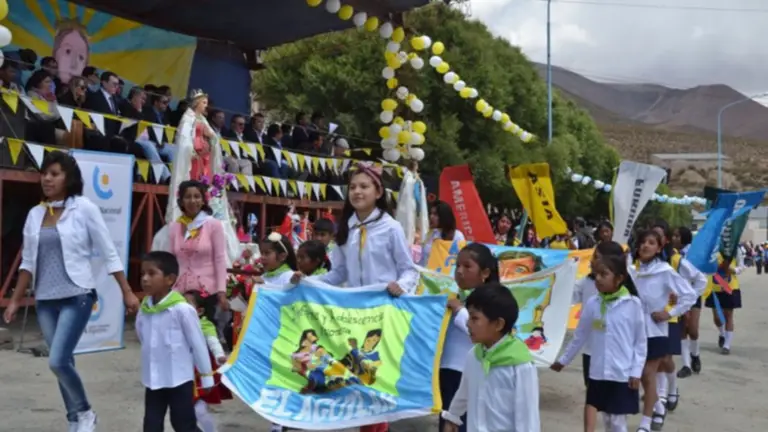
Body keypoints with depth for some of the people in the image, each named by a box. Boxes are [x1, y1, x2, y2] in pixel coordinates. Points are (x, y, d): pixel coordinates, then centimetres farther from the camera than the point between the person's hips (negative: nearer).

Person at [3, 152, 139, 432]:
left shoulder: (84, 208, -6)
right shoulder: (35, 214, 8)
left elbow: (109, 254, -5)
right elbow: (28, 262, 14)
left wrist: (127, 292, -6)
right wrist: (15, 300, 11)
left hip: (77, 297, -5)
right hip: (45, 301, 5)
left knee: (58, 361, -14)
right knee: (64, 363, 10)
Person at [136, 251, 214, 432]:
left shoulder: (182, 309, -19)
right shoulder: (144, 308, -2)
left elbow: (198, 344, -12)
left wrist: (206, 376, -6)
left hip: (179, 380, -6)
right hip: (153, 380, 6)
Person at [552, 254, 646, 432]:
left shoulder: (633, 304, -9)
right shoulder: (592, 304, -1)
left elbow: (641, 342, -4)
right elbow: (579, 337, 10)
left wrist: (636, 372, -7)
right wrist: (563, 360, 15)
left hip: (623, 374, -3)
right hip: (598, 373, 3)